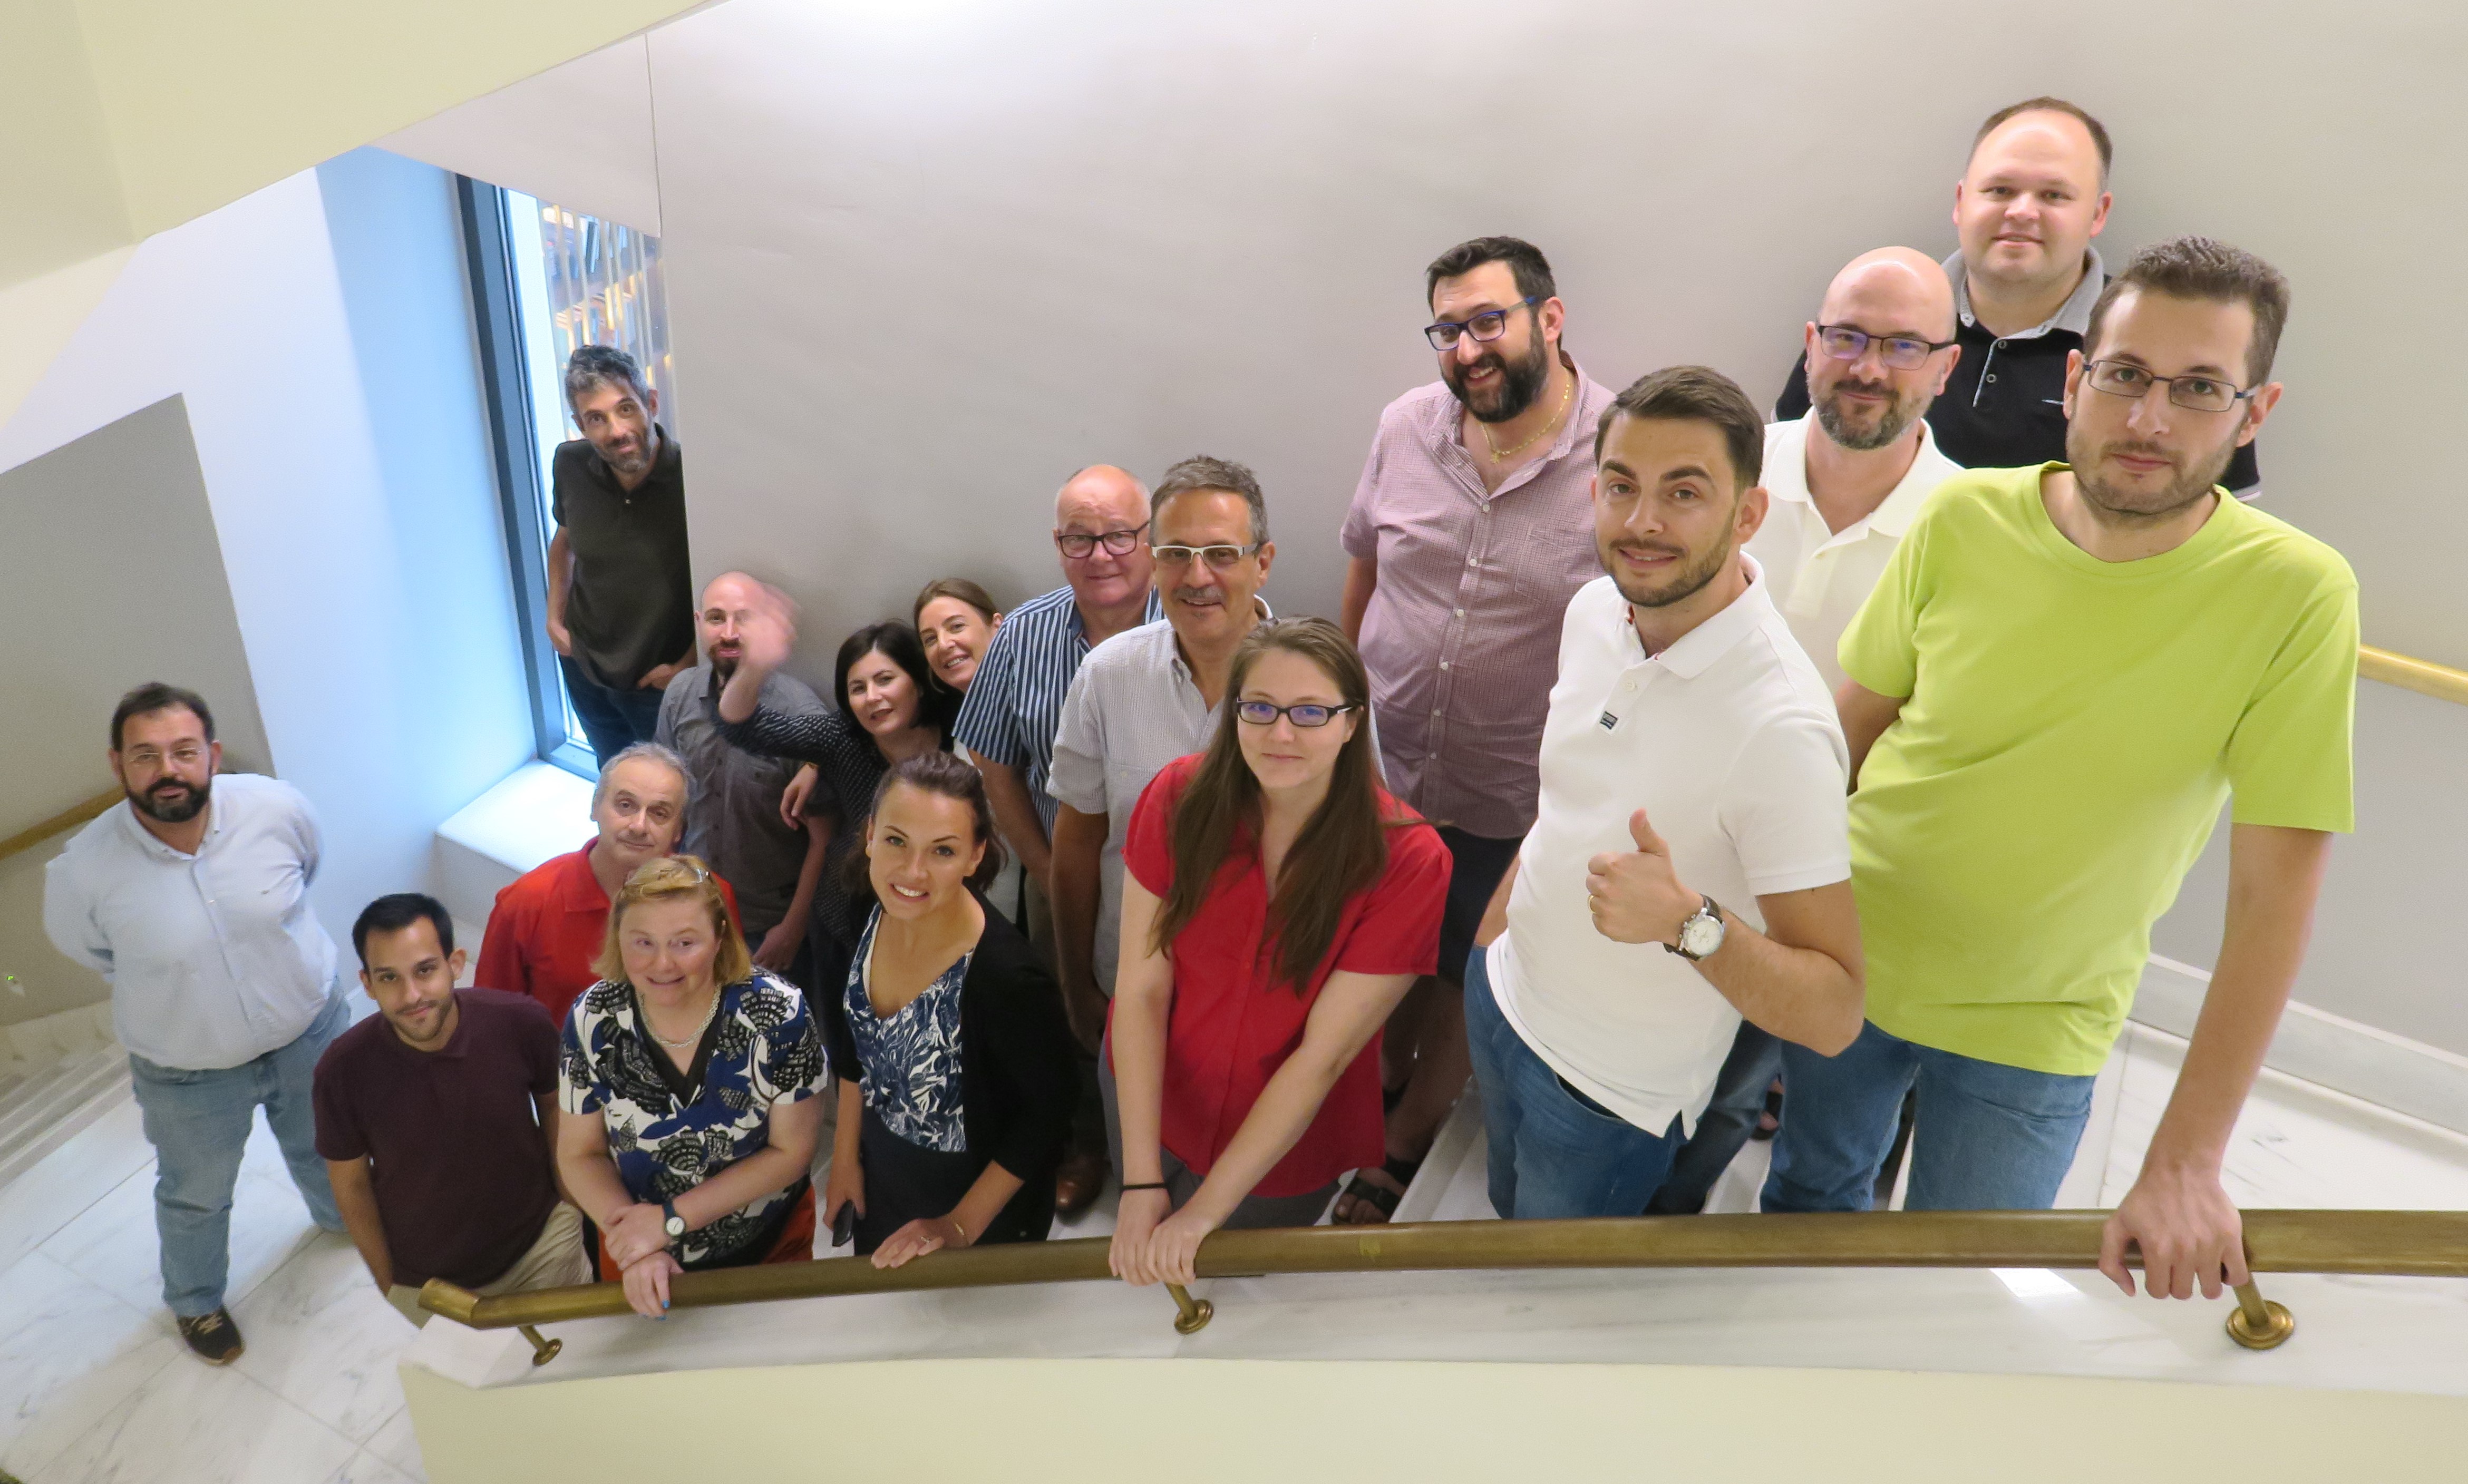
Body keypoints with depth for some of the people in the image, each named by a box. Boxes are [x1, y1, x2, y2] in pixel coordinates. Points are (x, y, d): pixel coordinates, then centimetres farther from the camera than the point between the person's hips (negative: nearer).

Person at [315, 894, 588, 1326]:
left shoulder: (522, 1023, -24)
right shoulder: (344, 1070, -24)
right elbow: (351, 1185, -8)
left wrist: (574, 1203, 1)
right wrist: (388, 1283, 0)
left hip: (542, 1249, 0)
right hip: (427, 1285, 0)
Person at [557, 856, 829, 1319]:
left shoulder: (777, 1013, -24)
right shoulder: (594, 1020, -18)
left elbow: (792, 1150, -18)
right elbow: (581, 1155, -8)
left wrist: (672, 1219, -22)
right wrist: (637, 1251, -22)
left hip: (769, 1247, -1)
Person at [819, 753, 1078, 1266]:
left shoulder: (1006, 976, -37)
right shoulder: (864, 915, -18)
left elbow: (1047, 1114, -22)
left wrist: (962, 1225, -16)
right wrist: (845, 1155, 9)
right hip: (879, 1176, 6)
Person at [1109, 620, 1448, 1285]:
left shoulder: (1408, 861, -26)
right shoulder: (1180, 797, -19)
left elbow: (1324, 1054, -25)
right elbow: (1141, 988, -18)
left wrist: (1205, 1210, -24)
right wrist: (1141, 1183, -21)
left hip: (1284, 1150, -2)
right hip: (1151, 1100, 3)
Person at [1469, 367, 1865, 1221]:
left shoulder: (1779, 727, -33)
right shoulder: (1594, 611, -9)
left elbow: (1834, 1014, -31)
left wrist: (1689, 924, -46)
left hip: (1613, 1097, -6)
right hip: (1503, 998, 7)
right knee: (1509, 1215, 30)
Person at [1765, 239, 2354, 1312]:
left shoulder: (2296, 594, -19)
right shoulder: (1965, 519, -13)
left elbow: (2274, 892, -17)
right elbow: (1850, 731, -1)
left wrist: (2187, 1161, -19)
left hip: (2033, 1039, -2)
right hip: (1847, 966, 2)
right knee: (1810, 1203, 23)